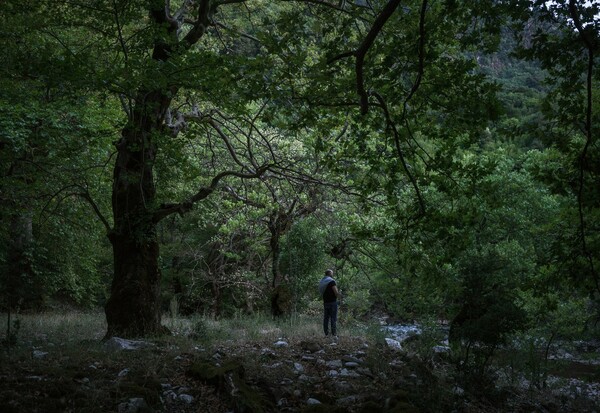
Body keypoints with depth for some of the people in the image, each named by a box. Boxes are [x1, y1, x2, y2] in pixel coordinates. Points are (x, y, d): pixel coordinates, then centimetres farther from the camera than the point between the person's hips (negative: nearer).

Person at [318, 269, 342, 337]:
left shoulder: (321, 282, 13)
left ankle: (326, 334, 7)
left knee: (326, 318, 8)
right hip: (332, 302, -7)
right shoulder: (331, 281, -11)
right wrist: (339, 296, 6)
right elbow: (336, 292, -16)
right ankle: (334, 334, -8)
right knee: (333, 319, -5)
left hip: (325, 302, 7)